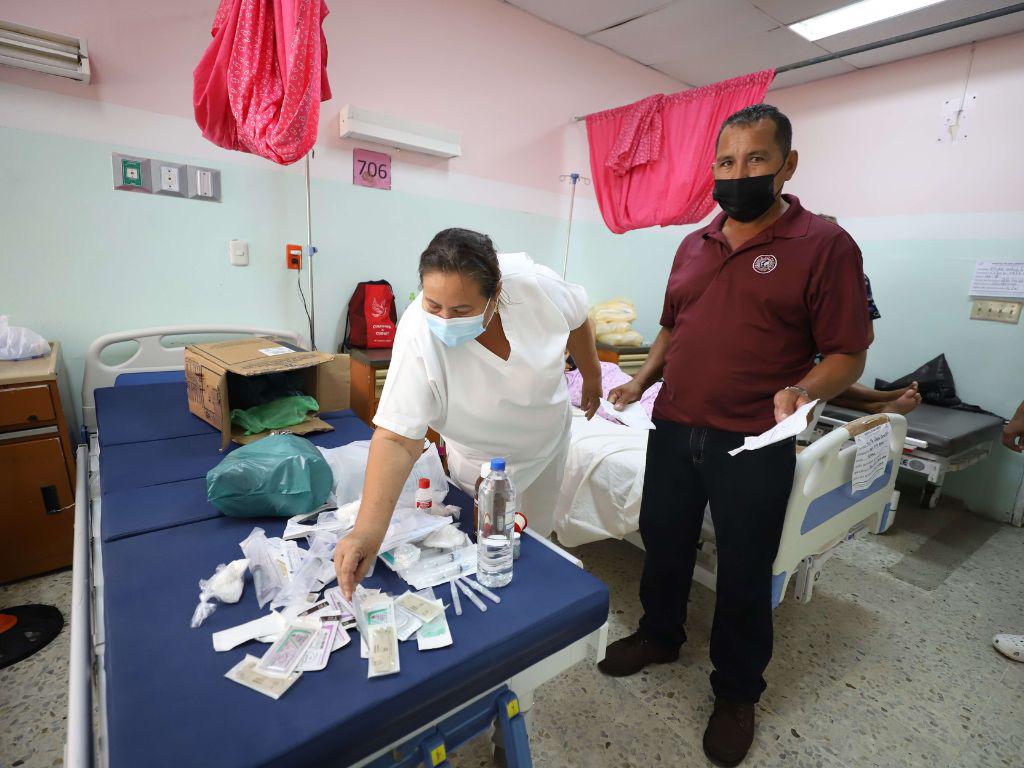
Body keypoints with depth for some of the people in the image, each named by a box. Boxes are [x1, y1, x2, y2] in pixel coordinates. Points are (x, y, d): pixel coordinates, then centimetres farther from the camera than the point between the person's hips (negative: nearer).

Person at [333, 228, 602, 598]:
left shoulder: (532, 281, -31)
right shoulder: (419, 338, -36)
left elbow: (576, 319, -9)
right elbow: (396, 438, -37)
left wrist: (591, 376, 5)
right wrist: (368, 528, -48)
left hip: (550, 437, 3)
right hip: (483, 463, -2)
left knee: (536, 538, 20)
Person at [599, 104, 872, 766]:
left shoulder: (824, 245, -7)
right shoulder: (695, 246, 10)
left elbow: (848, 355, -7)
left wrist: (802, 392, -27)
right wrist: (643, 381, 3)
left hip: (754, 446, -4)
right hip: (673, 432, 5)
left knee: (745, 575, 12)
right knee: (664, 544, 20)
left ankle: (737, 692, 38)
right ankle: (660, 635, 47)